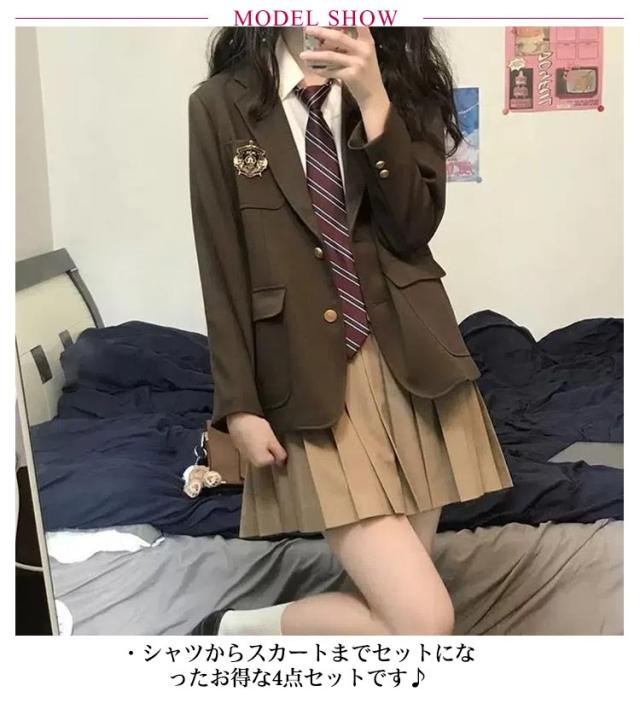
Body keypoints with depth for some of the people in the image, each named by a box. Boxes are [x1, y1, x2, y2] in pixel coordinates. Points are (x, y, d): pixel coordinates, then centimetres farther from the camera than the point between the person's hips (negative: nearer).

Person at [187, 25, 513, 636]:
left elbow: (414, 228, -6)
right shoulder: (221, 104, -1)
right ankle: (233, 631, 13)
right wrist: (239, 403, -5)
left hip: (410, 359, 4)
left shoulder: (400, 83, 8)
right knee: (423, 620, -10)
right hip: (311, 378, -4)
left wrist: (374, 99, -15)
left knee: (391, 600, 9)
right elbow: (222, 268, -2)